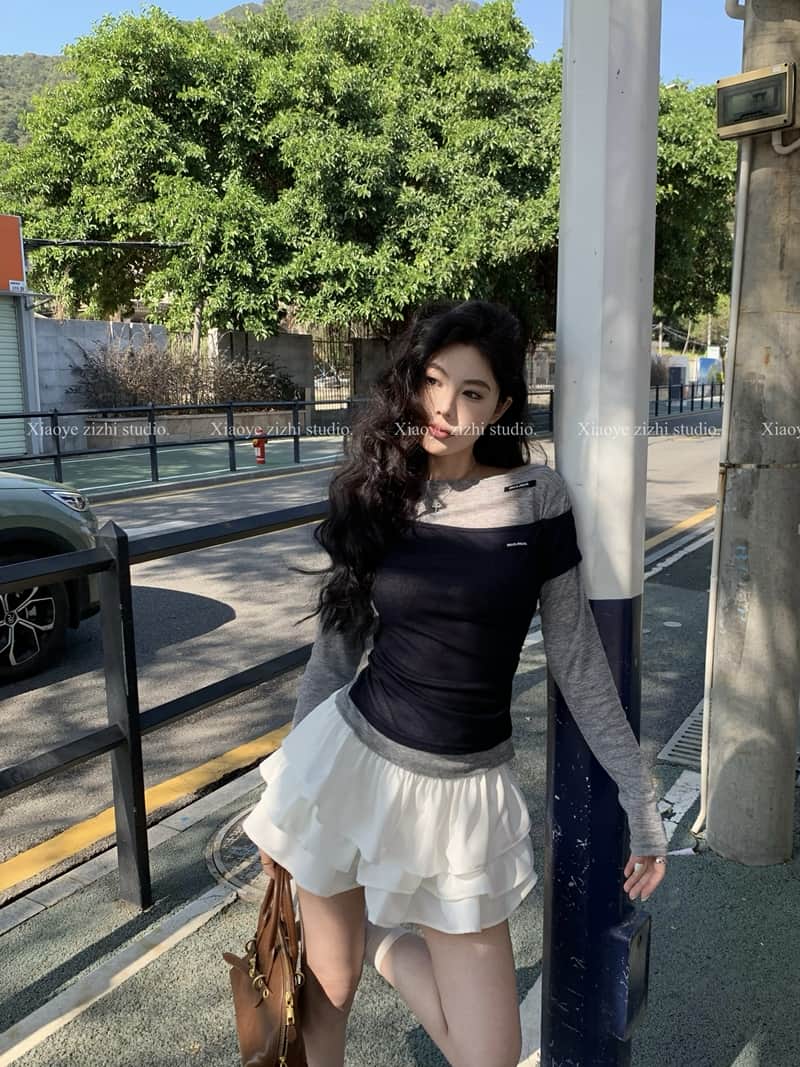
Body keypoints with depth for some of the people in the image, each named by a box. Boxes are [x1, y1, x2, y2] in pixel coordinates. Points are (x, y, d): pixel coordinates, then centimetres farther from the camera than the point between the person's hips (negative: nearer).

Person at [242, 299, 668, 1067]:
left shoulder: (537, 499, -8)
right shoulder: (374, 495, -4)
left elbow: (578, 662, -1)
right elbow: (335, 648, 4)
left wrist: (640, 801, 1)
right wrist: (284, 791, 10)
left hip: (465, 792, 0)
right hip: (352, 759, 1)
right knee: (327, 990, 17)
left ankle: (387, 941, 34)